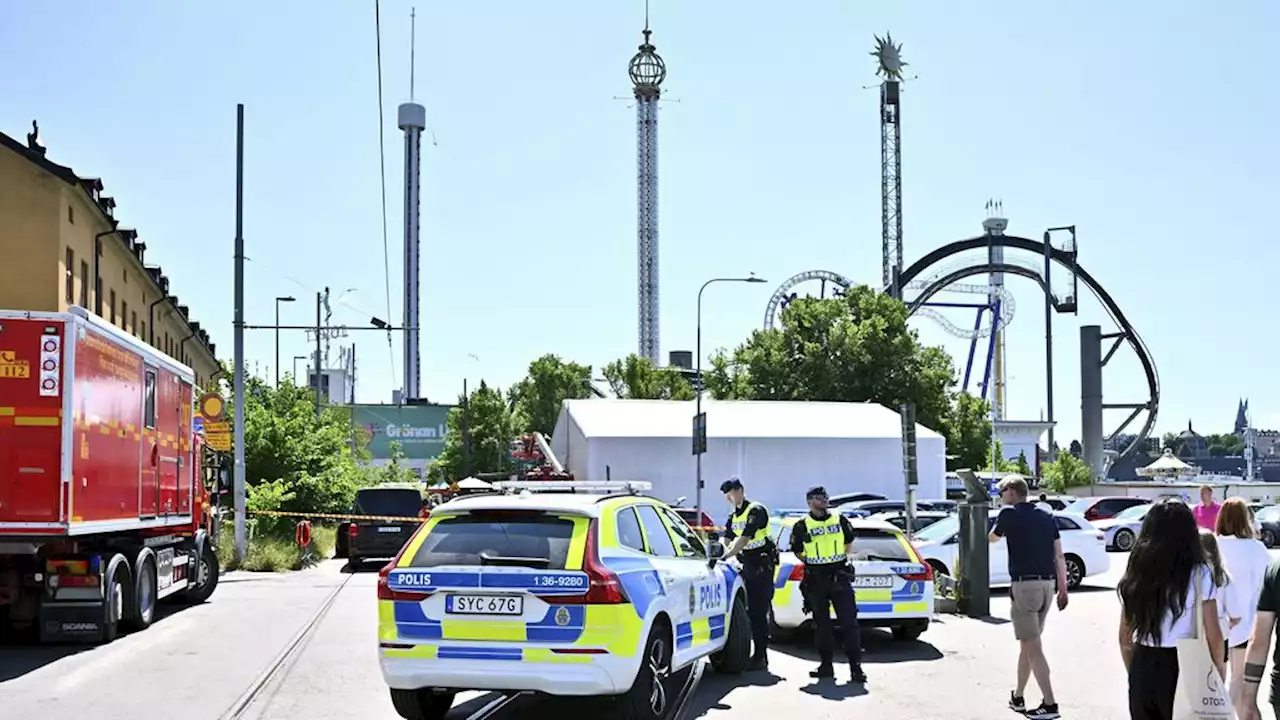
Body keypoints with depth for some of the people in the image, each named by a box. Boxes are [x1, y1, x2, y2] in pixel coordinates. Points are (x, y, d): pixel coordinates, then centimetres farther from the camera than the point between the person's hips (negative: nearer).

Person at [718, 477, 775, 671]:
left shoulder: (755, 511, -13)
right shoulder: (733, 517, 15)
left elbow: (744, 539, -22)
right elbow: (727, 540, 8)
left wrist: (726, 556, -29)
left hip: (762, 563, -9)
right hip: (748, 564, 9)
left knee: (759, 612, -10)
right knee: (751, 611, 8)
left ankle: (761, 657, -9)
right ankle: (758, 654, 13)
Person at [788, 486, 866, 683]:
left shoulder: (840, 521, 7)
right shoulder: (802, 526, 2)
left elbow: (849, 542, 20)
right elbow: (797, 551, 11)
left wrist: (842, 559, 11)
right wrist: (811, 563, 4)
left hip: (840, 578, 0)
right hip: (815, 581, 0)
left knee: (849, 622, -5)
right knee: (821, 624, 7)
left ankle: (856, 666, -3)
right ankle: (826, 665, 15)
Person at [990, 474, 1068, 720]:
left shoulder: (1010, 514, -5)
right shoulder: (1047, 517, 12)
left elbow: (993, 538, 14)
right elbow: (1059, 556, 9)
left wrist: (1003, 524, 34)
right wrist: (1063, 588, 12)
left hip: (1024, 585, -7)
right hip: (1047, 584, 7)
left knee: (1032, 647, -6)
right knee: (1027, 643, 18)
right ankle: (1018, 696, 27)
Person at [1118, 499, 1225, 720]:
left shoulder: (1136, 574, 4)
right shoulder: (1198, 575, -8)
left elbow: (1125, 638, 9)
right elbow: (1213, 636, -8)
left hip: (1143, 670, 4)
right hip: (1183, 668, -4)